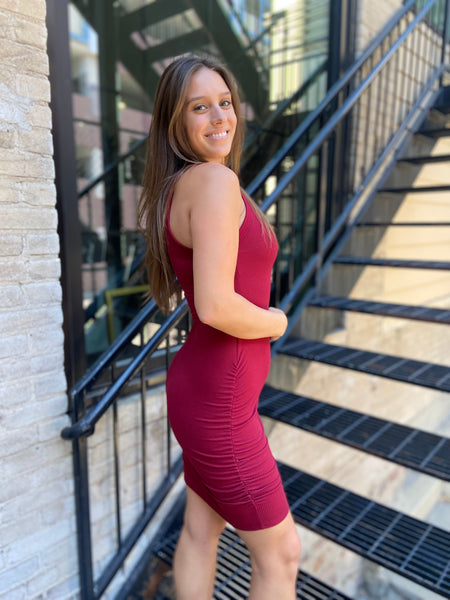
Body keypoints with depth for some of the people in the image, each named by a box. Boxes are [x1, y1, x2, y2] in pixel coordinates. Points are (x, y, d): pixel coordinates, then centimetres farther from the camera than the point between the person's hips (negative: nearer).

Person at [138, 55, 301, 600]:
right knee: (280, 553, 11)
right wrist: (277, 321, -10)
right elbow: (215, 306, -27)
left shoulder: (176, 186, 9)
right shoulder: (214, 180, -19)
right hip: (220, 402, -9)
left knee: (201, 530, 25)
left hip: (201, 387, 9)